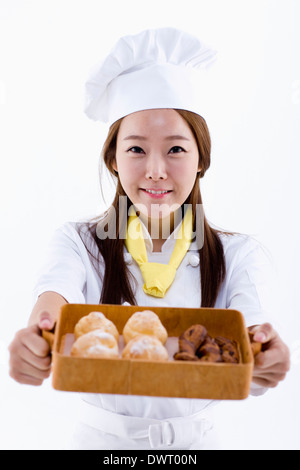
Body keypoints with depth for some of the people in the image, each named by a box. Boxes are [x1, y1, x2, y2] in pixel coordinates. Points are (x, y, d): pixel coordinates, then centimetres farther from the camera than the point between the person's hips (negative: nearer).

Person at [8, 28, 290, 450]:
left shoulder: (238, 255, -7)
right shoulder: (78, 244, -8)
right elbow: (56, 295, -27)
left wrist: (264, 363, -42)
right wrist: (35, 344, -47)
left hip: (195, 438, 1)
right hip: (102, 436, -1)